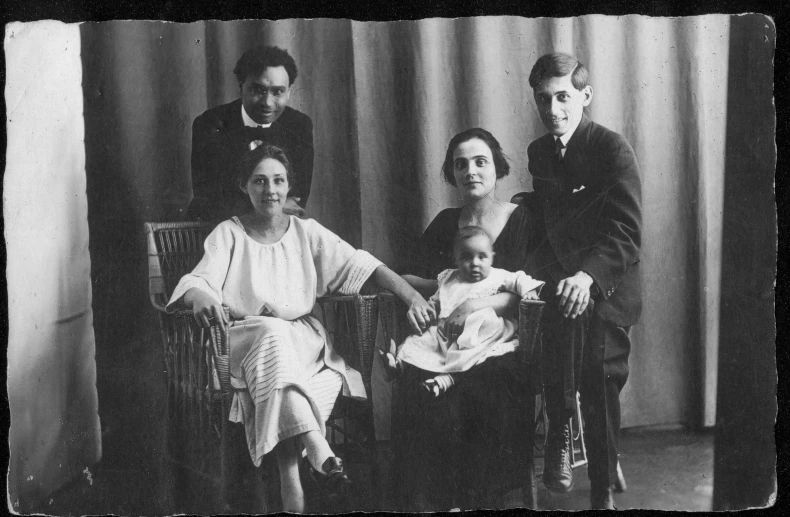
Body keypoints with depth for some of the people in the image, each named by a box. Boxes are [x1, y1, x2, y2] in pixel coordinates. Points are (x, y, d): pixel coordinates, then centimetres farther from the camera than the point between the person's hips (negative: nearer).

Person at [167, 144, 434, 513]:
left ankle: (290, 469, -26)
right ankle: (317, 448, -45)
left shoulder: (306, 232, 11)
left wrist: (413, 296, -13)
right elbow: (196, 281, -8)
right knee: (273, 338, -36)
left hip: (302, 338, 2)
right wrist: (200, 295, -35)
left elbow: (364, 266, 3)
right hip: (246, 337, -2)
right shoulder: (228, 234, 7)